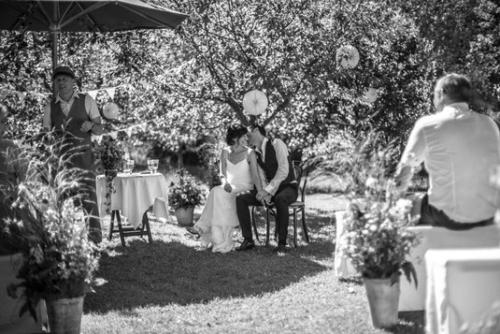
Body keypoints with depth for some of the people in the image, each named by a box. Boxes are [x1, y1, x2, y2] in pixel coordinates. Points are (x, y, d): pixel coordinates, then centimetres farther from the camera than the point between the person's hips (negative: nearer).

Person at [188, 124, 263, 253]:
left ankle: (202, 227, -23)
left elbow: (255, 176, -12)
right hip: (230, 188, 4)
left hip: (245, 189, -4)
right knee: (218, 193, -30)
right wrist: (225, 182, -17)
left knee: (218, 193, -30)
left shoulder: (249, 153, -6)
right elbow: (223, 173, 5)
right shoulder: (225, 152, 7)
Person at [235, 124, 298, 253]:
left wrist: (267, 191, -28)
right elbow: (261, 178, 3)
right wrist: (264, 193, -19)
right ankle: (248, 240, -13)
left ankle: (282, 243, -31)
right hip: (271, 190, 6)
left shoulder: (276, 143, -12)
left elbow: (284, 170, -23)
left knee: (280, 199, -42)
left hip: (288, 187, -6)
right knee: (240, 199, -13)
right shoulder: (256, 154, 10)